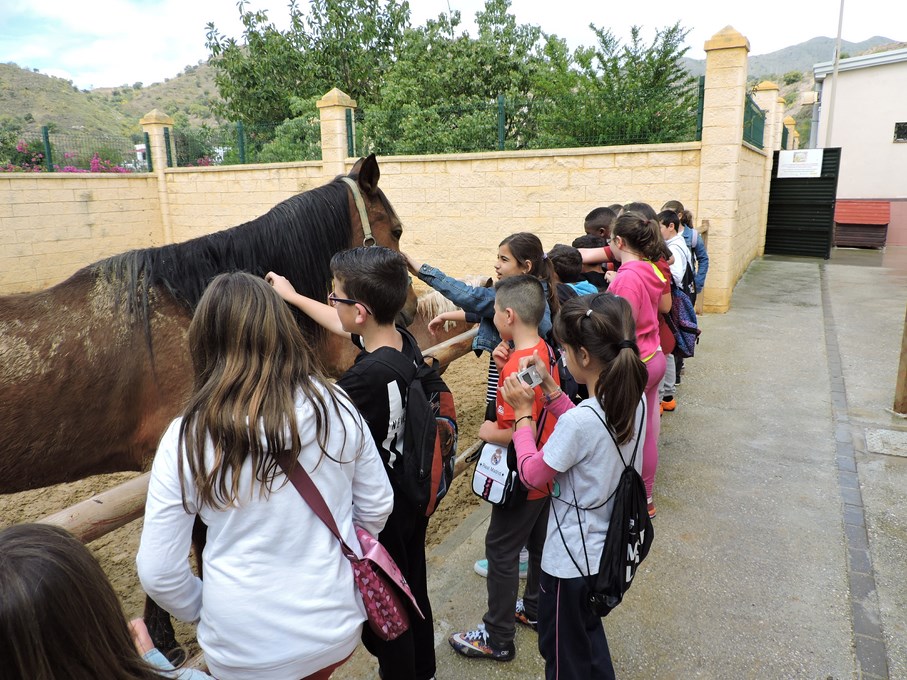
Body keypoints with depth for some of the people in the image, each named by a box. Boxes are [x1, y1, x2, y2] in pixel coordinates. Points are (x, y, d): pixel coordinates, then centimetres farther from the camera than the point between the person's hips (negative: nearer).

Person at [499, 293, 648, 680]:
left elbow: (532, 474, -19)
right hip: (606, 549, 8)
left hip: (571, 559, -7)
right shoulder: (635, 400, -10)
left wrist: (523, 413, -10)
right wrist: (550, 389, 1)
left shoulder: (578, 421, -34)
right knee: (589, 634, 31)